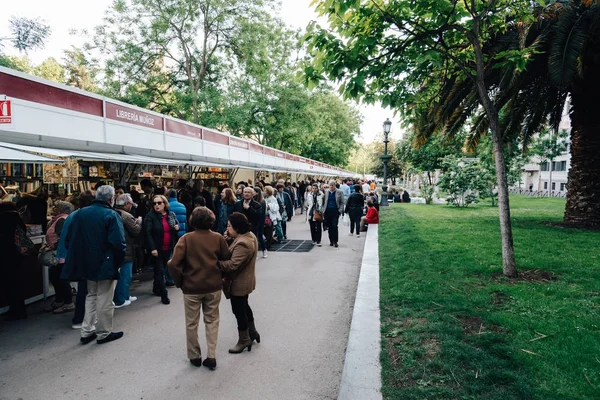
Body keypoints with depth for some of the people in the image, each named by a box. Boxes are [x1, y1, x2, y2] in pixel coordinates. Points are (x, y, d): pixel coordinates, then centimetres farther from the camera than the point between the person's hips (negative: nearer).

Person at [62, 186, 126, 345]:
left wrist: (78, 258, 16)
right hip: (106, 265, -6)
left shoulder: (81, 213, 6)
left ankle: (87, 332, 26)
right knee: (104, 299, 6)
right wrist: (119, 261, -9)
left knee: (91, 296, 22)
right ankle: (104, 333, 18)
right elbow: (119, 243, -24)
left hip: (87, 264, 7)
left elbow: (69, 240, 10)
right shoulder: (111, 215, -15)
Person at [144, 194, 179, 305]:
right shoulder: (150, 216, -9)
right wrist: (152, 248, -23)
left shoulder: (171, 215, 5)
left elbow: (176, 225, 21)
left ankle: (156, 288, 35)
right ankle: (164, 294, 2)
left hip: (168, 248, 5)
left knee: (161, 269, 17)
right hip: (157, 249, -5)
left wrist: (177, 227, -5)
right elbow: (148, 233, -15)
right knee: (160, 271, -4)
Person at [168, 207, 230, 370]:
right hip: (213, 286, 2)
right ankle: (211, 357, 16)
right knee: (212, 321, 16)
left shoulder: (186, 238, -10)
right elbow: (227, 260, 2)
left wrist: (180, 282, -1)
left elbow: (173, 264, -15)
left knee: (192, 323, 15)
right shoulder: (218, 238, -4)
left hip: (192, 287, -2)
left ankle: (194, 356, 27)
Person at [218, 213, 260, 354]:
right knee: (244, 306, 26)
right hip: (246, 280, 10)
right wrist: (230, 238, -9)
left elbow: (232, 265, -33)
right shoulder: (249, 235, 1)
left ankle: (244, 340, 24)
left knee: (239, 310, 7)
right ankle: (252, 332, 42)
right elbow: (234, 253, 6)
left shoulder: (242, 244, -30)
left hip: (239, 283, -10)